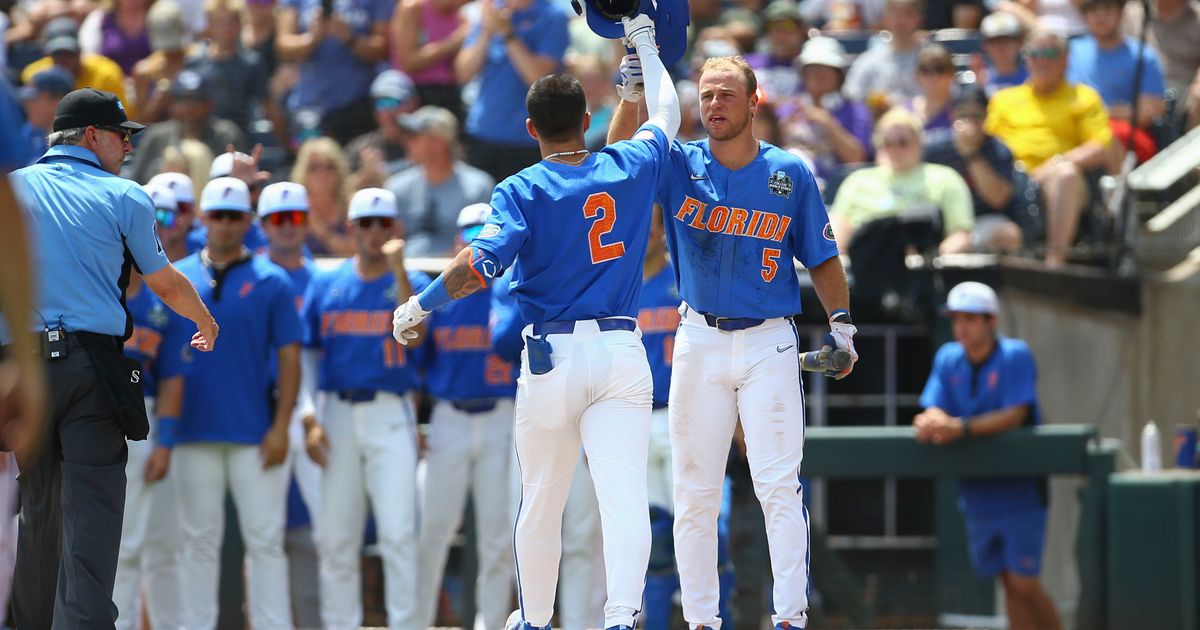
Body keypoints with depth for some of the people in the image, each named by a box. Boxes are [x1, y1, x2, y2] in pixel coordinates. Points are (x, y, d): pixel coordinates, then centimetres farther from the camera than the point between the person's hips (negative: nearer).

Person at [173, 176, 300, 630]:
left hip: (255, 434, -1)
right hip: (195, 431, 2)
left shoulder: (271, 282, 3)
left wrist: (281, 427, -8)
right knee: (200, 540, 5)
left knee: (264, 539, -3)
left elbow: (289, 358, 1)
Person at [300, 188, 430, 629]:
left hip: (391, 415, -2)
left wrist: (398, 271, -20)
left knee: (398, 532, -11)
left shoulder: (411, 284, 4)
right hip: (336, 414, 2)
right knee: (335, 537, 4)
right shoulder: (326, 285, 10)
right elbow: (305, 356, 11)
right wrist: (310, 421, 1)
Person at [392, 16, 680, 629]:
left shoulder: (523, 190, -5)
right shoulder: (628, 168, 5)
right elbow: (666, 113, 25)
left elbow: (480, 263, -20)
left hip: (551, 355, -1)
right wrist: (643, 40, 37)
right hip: (622, 352, 1)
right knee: (624, 497, -10)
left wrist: (419, 306, -9)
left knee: (540, 503, 14)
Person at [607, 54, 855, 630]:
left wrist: (840, 323, -4)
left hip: (770, 343, -2)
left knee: (779, 485, -8)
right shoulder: (679, 167, 3)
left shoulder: (790, 173, 2)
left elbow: (821, 257, 7)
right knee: (695, 491, 3)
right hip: (700, 340, 2)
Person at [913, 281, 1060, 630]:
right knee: (1009, 583, 9)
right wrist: (931, 421, -28)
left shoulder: (1015, 355, -11)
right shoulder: (948, 358, 5)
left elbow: (1015, 415, -21)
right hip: (978, 493, 5)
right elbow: (934, 409, -3)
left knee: (1024, 585, -8)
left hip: (1020, 488, -5)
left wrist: (961, 428, -33)